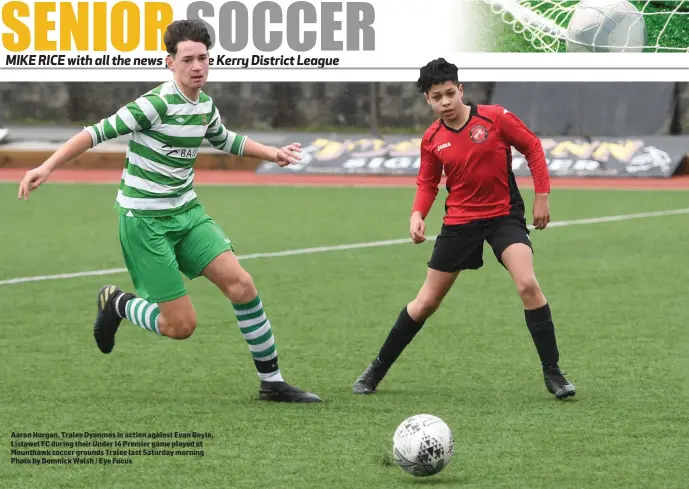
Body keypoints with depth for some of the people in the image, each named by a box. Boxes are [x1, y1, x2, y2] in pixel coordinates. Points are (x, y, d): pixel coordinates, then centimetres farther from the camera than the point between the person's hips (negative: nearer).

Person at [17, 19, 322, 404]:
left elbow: (224, 139, 28)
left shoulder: (205, 105, 5)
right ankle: (117, 304, 21)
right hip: (145, 222, -7)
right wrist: (47, 167, -26)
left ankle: (272, 382, 0)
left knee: (241, 284, -10)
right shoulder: (157, 104, -20)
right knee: (182, 325, -9)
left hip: (186, 212, 7)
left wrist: (271, 153, 20)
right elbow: (98, 132, -18)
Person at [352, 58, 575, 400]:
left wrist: (542, 196, -5)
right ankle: (377, 370, 23)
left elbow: (532, 147, -2)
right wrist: (418, 215, -8)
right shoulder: (432, 139, -2)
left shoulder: (495, 118, -12)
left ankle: (552, 374, -12)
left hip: (504, 214, -2)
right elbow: (427, 183, 11)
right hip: (459, 221, 3)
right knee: (426, 302, 7)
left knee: (527, 285, -24)